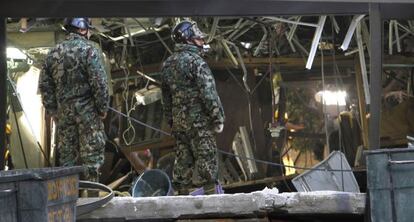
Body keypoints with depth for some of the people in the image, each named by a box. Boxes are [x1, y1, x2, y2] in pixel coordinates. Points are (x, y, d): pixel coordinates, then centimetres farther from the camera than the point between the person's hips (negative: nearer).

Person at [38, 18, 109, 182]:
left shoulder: (54, 53, 9)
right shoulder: (89, 50, -8)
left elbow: (44, 85, 10)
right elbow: (99, 82, -15)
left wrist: (52, 110, 15)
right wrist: (103, 108, -6)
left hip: (63, 111, 5)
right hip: (87, 111, -5)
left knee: (67, 154, 11)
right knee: (91, 154, 0)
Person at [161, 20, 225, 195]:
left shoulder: (167, 64, 11)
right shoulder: (196, 62, -13)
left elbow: (166, 96, 17)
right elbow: (209, 94, -16)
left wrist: (171, 121, 23)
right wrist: (218, 119, -10)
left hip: (178, 121, 7)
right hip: (199, 121, -7)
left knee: (183, 158, 13)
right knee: (206, 157, -2)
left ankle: (181, 192, 17)